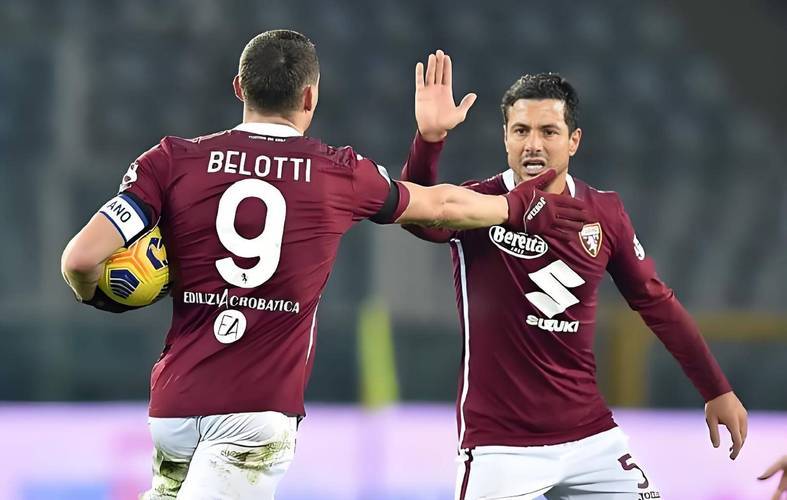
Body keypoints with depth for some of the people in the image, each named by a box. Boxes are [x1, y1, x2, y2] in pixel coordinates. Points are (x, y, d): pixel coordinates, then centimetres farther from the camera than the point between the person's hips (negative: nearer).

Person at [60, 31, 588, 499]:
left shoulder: (173, 160, 3)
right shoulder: (341, 174, 5)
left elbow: (82, 259, -6)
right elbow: (441, 205, 24)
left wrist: (98, 297, 17)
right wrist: (518, 204, 43)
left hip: (174, 404, 2)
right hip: (261, 411, -2)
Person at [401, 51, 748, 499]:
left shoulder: (604, 213, 2)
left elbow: (656, 303, 13)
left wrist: (717, 391, 14)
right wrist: (429, 139, -48)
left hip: (591, 439, 4)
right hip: (500, 447, -4)